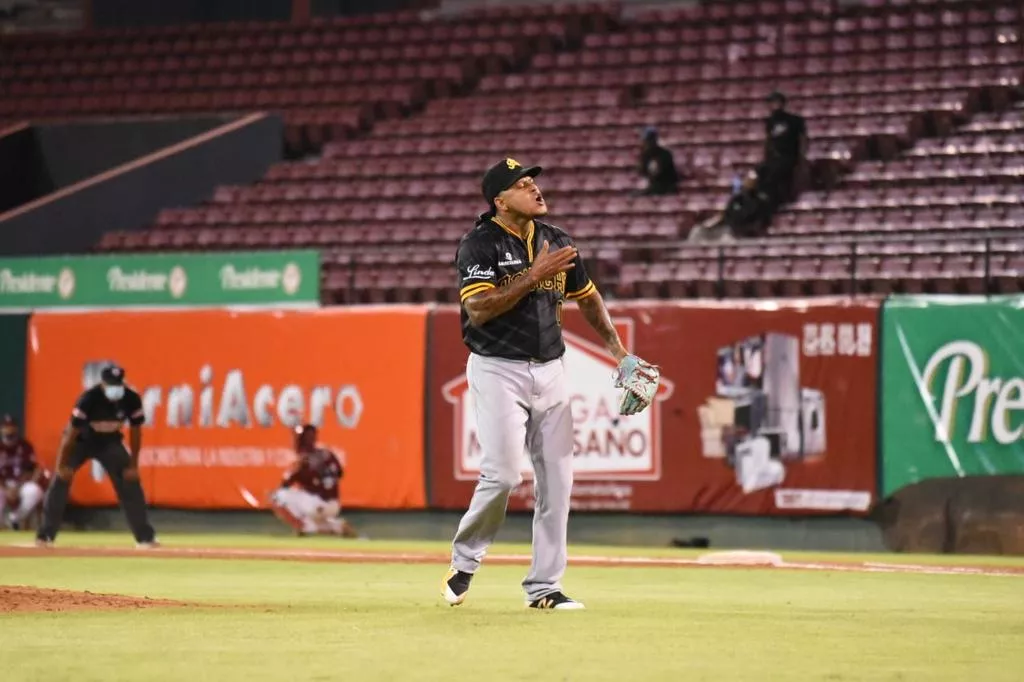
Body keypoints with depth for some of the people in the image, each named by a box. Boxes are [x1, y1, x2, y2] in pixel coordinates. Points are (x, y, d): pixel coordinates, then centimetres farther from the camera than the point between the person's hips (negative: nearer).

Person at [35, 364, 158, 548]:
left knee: (130, 482, -5)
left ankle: (145, 537, 2)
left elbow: (135, 431, -9)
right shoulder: (89, 399, -33)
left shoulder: (131, 399, -22)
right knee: (61, 479, -15)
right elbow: (72, 432, -27)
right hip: (82, 441, -3)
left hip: (110, 443, 3)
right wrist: (62, 464, -25)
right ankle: (45, 535, -9)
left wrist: (133, 465, -10)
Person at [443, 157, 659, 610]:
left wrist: (620, 352, 11)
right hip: (498, 369, -6)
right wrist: (534, 275, -22)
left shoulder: (556, 241, 9)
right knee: (503, 475, -13)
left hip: (550, 369, 6)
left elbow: (587, 298, 20)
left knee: (557, 479, 1)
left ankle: (544, 587, 8)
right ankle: (463, 563, 11)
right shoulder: (479, 245, -9)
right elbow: (478, 310, -20)